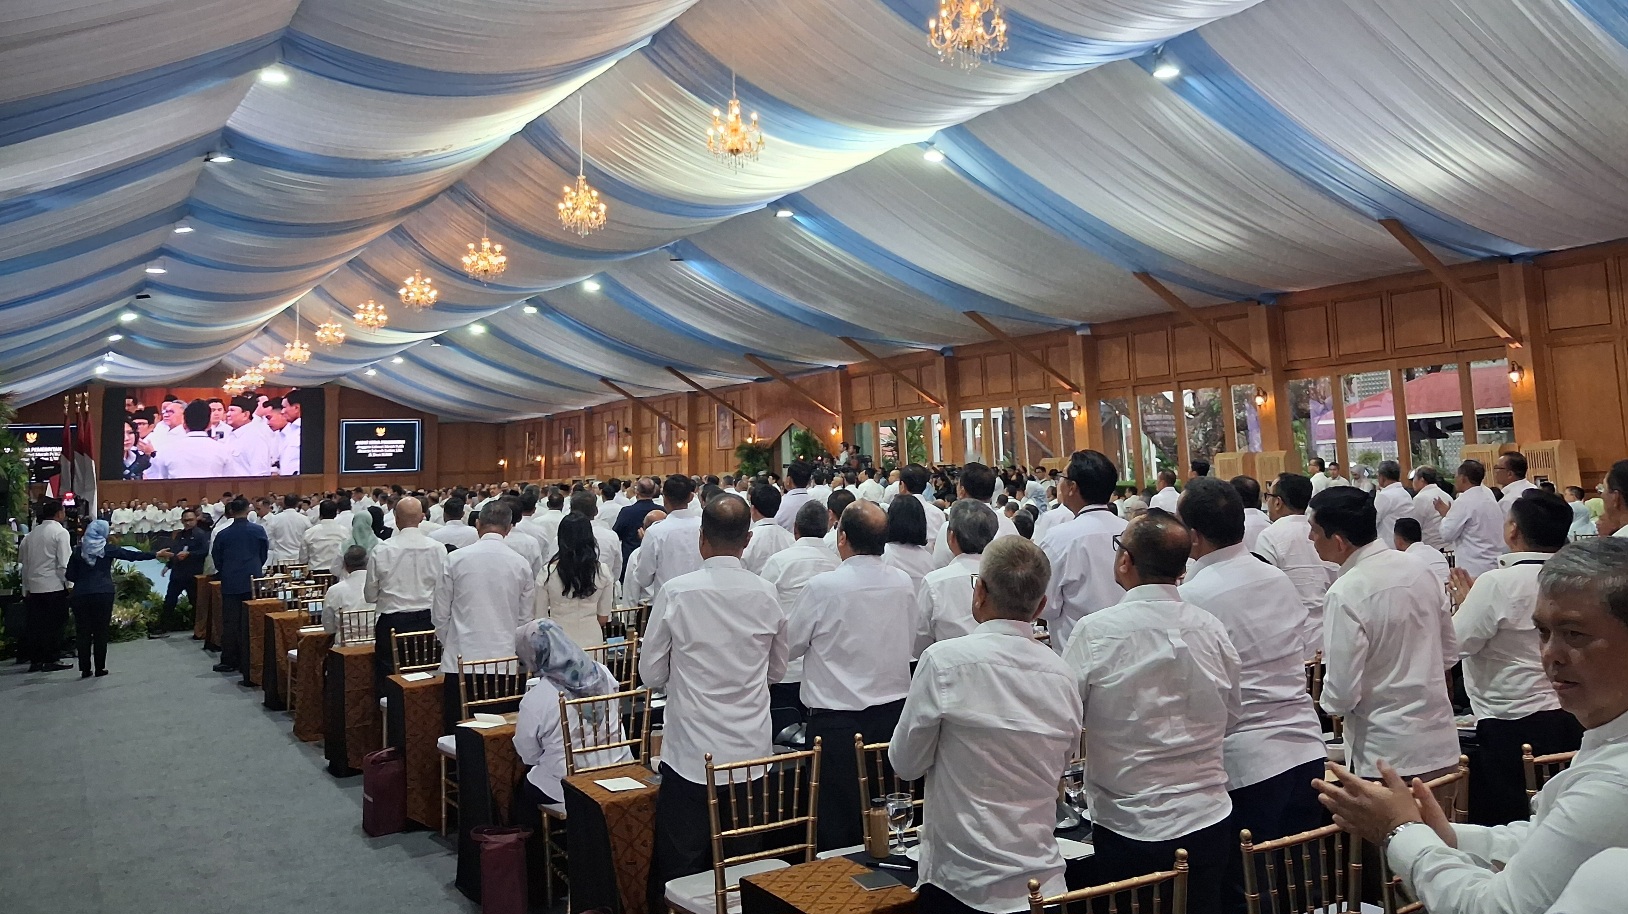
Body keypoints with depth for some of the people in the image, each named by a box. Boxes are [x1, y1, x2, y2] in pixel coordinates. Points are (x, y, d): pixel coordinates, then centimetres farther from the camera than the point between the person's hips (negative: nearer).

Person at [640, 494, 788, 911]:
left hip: (692, 752, -3)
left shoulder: (676, 592, -11)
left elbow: (651, 674, -2)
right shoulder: (767, 595, -3)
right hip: (752, 751, 3)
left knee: (680, 870, 8)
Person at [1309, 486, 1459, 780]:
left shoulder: (1346, 594, -20)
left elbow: (1341, 693, -18)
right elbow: (1449, 653, 12)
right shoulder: (1418, 568, 1)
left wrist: (1328, 702, 2)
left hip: (1388, 755, -7)